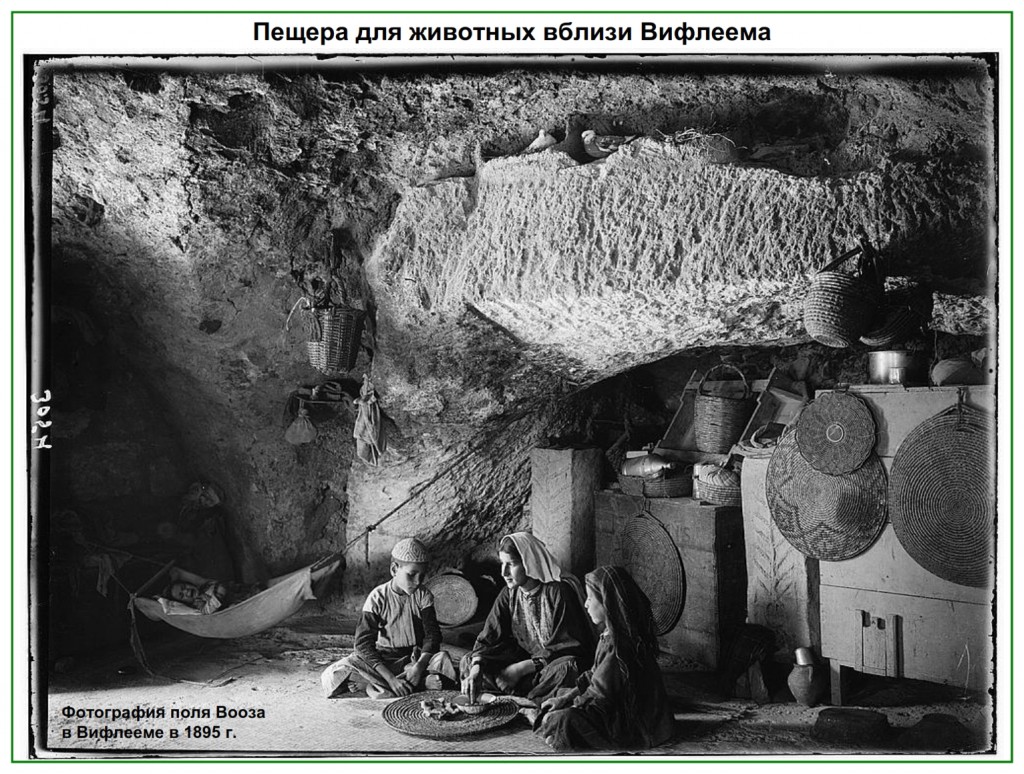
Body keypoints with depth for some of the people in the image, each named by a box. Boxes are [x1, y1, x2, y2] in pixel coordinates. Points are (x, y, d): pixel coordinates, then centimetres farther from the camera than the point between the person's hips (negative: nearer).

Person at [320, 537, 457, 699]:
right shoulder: (378, 598, -11)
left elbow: (432, 635, -8)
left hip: (416, 658, 1)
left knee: (443, 658, -32)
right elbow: (364, 643, -17)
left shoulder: (423, 595, -4)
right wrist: (390, 678, -29)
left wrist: (418, 667, -28)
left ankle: (379, 685, -28)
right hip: (383, 660, -1)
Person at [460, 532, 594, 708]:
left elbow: (564, 646, -19)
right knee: (467, 663, -9)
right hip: (526, 658, 6)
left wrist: (522, 668, -21)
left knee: (564, 670, -41)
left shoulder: (559, 592, -19)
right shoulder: (510, 593, -1)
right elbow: (489, 637, -7)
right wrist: (476, 668, -27)